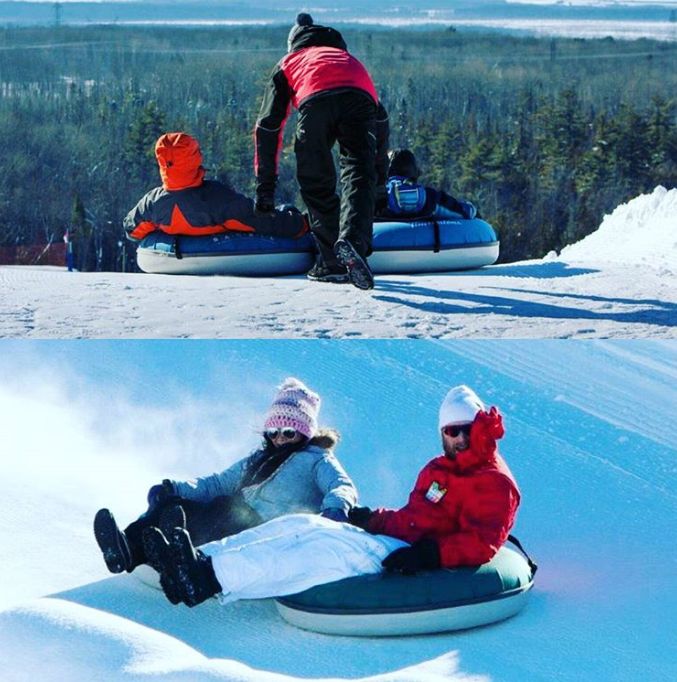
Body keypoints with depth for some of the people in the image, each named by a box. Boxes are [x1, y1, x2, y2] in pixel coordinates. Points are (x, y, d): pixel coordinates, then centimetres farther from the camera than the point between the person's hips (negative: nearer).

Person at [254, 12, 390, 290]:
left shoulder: (288, 62, 39)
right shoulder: (349, 58, 47)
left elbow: (267, 126, 31)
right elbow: (381, 117, 47)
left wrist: (265, 186, 30)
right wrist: (379, 167, 53)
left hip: (315, 100, -1)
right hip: (359, 99, 1)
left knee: (316, 185, 12)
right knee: (358, 176, -3)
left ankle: (332, 262, 10)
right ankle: (353, 241, -29)